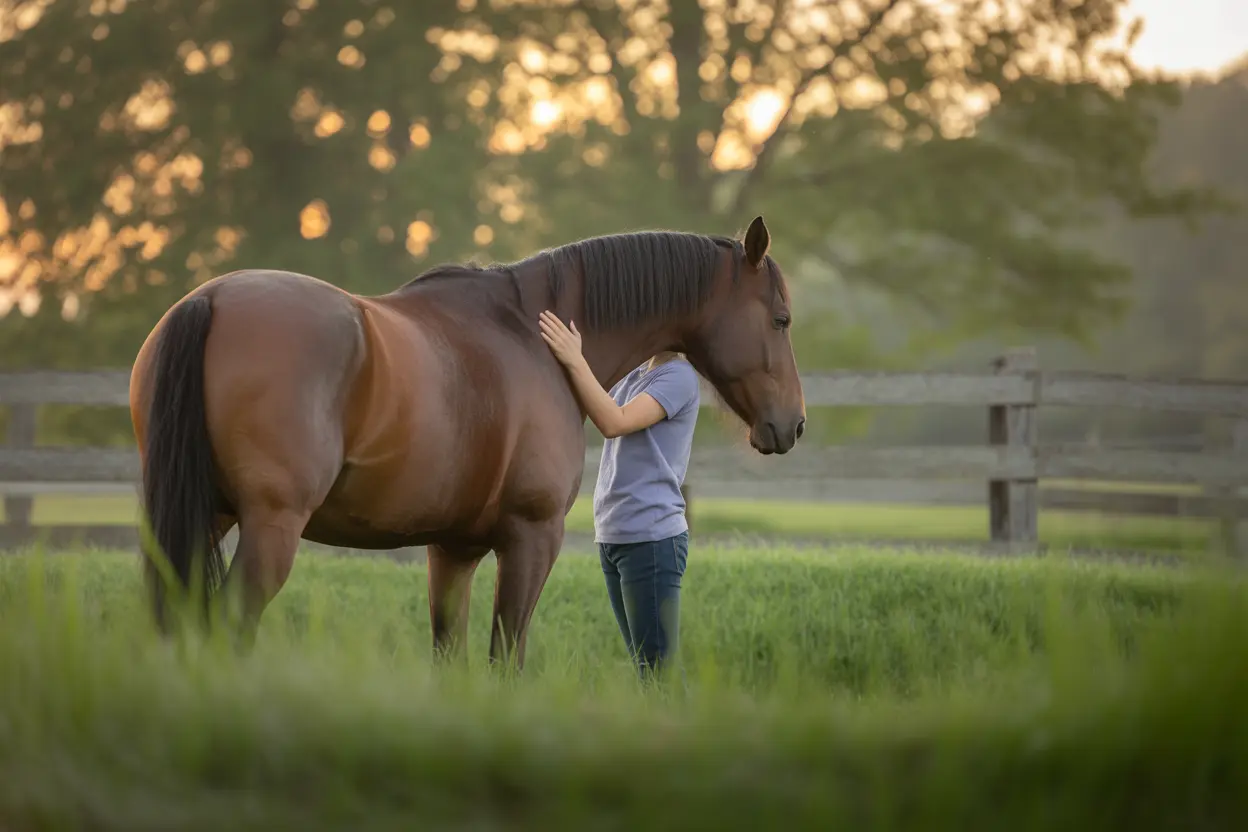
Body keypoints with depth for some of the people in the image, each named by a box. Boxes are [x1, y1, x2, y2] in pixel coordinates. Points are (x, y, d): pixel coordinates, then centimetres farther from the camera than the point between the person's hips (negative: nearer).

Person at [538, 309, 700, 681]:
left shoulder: (679, 376, -10)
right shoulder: (635, 376, 17)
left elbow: (615, 422, -22)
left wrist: (575, 361, -23)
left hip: (651, 536, -9)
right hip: (612, 537, 9)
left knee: (659, 666, -9)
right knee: (642, 664, 12)